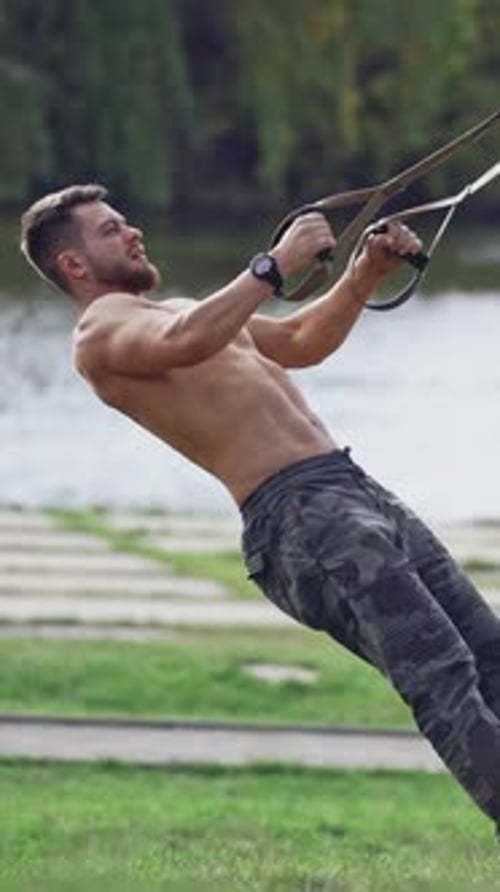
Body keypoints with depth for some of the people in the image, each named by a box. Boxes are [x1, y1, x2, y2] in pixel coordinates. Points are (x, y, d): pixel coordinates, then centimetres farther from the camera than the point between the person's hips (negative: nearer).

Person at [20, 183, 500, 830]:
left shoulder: (179, 311, 29)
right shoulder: (100, 332, -1)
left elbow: (304, 341, 36)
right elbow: (188, 342, -24)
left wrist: (367, 273, 21)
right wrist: (277, 265, -18)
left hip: (355, 489, 10)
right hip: (298, 515, -10)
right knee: (443, 678, -20)